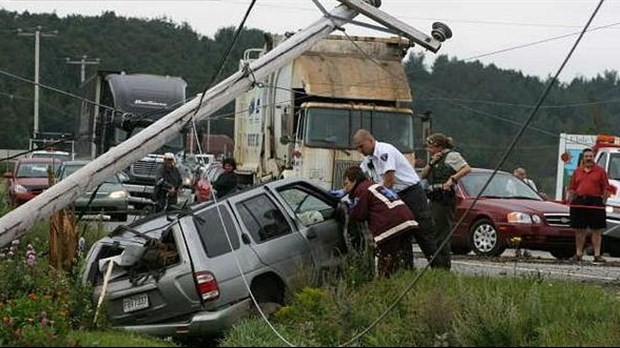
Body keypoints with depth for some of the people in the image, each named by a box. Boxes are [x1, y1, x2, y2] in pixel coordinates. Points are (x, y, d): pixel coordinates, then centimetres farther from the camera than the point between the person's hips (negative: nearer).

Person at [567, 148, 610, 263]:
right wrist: (570, 200, 3)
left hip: (595, 202, -3)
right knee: (579, 230, 7)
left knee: (596, 230, -1)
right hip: (579, 203, 3)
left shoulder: (600, 171, 3)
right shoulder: (577, 171, 13)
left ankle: (597, 255, 1)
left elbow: (606, 189, 0)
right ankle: (578, 253, 16)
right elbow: (572, 188, 14)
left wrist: (603, 202, -8)